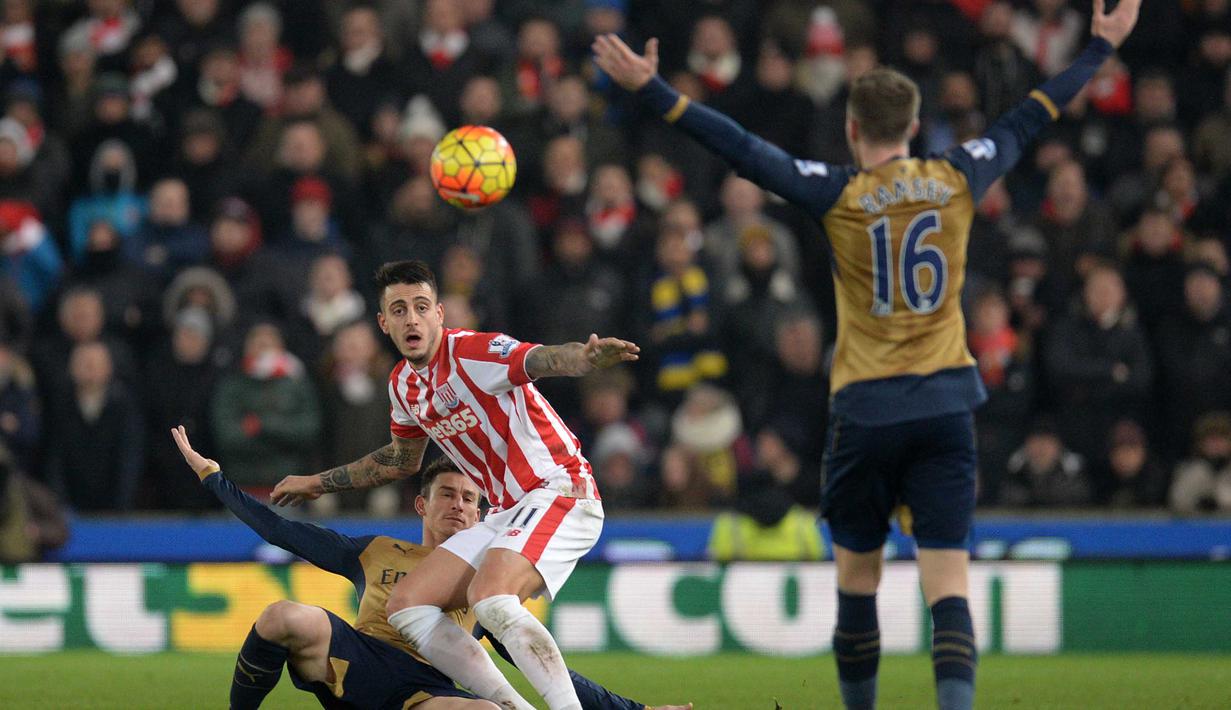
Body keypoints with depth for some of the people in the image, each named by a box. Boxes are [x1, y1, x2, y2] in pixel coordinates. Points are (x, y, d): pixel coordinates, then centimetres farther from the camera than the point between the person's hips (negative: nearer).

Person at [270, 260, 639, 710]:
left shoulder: (471, 352, -14)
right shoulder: (404, 385, 10)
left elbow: (542, 360, -34)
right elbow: (402, 459, 30)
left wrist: (587, 357, -56)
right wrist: (319, 483, 38)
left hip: (556, 493, -9)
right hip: (504, 514, 9)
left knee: (489, 598, -33)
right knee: (406, 605, -2)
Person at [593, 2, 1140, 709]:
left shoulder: (840, 195, -7)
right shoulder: (957, 180, 2)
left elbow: (743, 150, -10)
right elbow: (1025, 123, 15)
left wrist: (654, 90, -7)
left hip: (867, 408, -2)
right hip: (947, 404, 2)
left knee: (857, 576, 14)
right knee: (948, 584, -5)